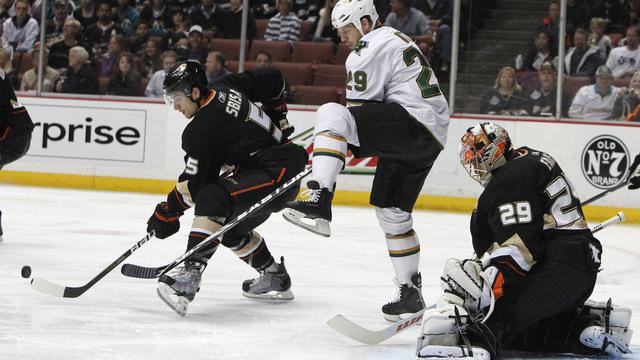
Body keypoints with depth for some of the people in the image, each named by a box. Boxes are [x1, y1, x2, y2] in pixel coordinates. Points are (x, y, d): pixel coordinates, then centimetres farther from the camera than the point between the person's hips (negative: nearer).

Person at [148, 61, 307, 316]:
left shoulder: (202, 129, -17)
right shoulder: (226, 89, 6)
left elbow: (194, 184, -13)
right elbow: (274, 80, 17)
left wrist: (167, 213, -3)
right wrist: (276, 119, 27)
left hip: (277, 173, -11)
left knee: (213, 199, -30)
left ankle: (190, 274, -41)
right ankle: (275, 280, 38)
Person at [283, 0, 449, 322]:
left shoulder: (371, 49, -6)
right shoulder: (393, 41, 26)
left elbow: (359, 109, -8)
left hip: (414, 124, -11)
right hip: (427, 141, 11)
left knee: (330, 114, -23)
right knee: (392, 213, 17)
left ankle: (318, 200, -35)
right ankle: (410, 292, 25)